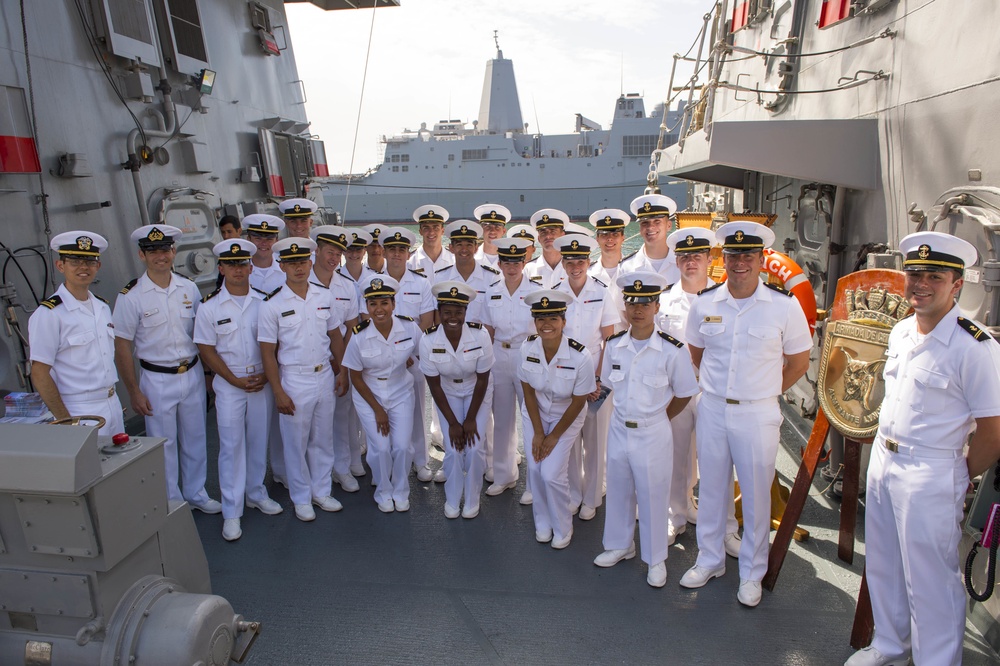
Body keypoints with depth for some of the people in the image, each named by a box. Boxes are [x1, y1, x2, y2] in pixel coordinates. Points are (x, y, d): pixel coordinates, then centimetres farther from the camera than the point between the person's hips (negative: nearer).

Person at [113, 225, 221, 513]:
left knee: (195, 440, 15)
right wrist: (134, 392, -7)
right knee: (164, 445, 9)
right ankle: (171, 503, 26)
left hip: (193, 374, 4)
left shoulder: (189, 288, 2)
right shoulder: (131, 296, -10)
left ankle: (196, 493, 34)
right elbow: (122, 348, -6)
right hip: (157, 381, -3)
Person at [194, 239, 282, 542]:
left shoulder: (264, 301, 1)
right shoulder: (209, 307, -5)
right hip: (229, 384, -2)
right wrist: (237, 381, -9)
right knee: (231, 446, 1)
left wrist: (266, 374, -7)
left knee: (259, 441, 12)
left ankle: (256, 494, 31)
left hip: (262, 381, 2)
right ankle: (231, 512, 11)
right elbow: (206, 350, -4)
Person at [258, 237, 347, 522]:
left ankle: (321, 491, 33)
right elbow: (268, 352, -8)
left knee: (323, 439, 16)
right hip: (294, 381, -3)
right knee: (296, 443, 10)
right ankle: (301, 498, 28)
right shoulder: (272, 304, -9)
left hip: (325, 376, 4)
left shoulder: (324, 296, 2)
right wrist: (278, 392, -10)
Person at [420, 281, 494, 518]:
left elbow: (482, 380, -16)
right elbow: (434, 385, -14)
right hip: (447, 394, 1)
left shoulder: (480, 335, -26)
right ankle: (452, 500, 17)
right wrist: (452, 422, -13)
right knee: (453, 448, -9)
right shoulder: (428, 340, -23)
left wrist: (471, 419, -13)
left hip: (477, 393, 0)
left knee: (475, 447, -10)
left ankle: (472, 499, 16)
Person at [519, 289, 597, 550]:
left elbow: (578, 402, -16)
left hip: (566, 418, -3)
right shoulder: (528, 348, -18)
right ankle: (542, 523, 24)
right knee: (535, 469, -2)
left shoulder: (580, 357, -27)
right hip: (534, 414, 3)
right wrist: (538, 433, -8)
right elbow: (528, 392, -8)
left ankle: (563, 529, 17)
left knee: (552, 474, -10)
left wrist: (554, 436, -10)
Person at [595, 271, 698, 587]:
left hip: (653, 434, -4)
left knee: (653, 496, 10)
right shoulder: (613, 345, -3)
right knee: (618, 492, 18)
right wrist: (627, 414, 7)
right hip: (619, 429, 4)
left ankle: (656, 559, 31)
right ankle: (620, 545, 40)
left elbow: (684, 394, -3)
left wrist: (655, 418, 2)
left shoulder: (672, 350, -15)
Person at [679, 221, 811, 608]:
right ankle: (710, 560, 34)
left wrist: (764, 391, 4)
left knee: (756, 495, 9)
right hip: (712, 408, 3)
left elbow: (798, 362, 3)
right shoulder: (705, 303, 0)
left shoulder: (784, 305, -8)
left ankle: (751, 574, 28)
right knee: (710, 489, 14)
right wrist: (718, 386, 10)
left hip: (758, 413, -2)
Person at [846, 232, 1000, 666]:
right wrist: (885, 452, 14)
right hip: (882, 460, 8)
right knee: (882, 565, 20)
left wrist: (957, 478, -3)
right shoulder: (900, 332, 5)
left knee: (930, 581, 6)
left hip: (929, 475, -7)